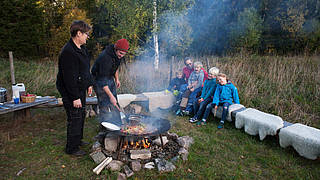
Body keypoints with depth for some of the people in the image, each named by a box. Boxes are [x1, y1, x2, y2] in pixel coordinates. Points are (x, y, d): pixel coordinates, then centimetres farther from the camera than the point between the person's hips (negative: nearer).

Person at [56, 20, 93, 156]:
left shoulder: (82, 48, 8)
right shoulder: (68, 52, -24)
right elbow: (69, 78, -27)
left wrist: (89, 84, 17)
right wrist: (75, 97, -25)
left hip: (80, 90, 10)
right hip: (70, 93, -10)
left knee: (81, 115, 21)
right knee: (75, 119, 0)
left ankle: (78, 140, 40)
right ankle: (71, 148, 18)